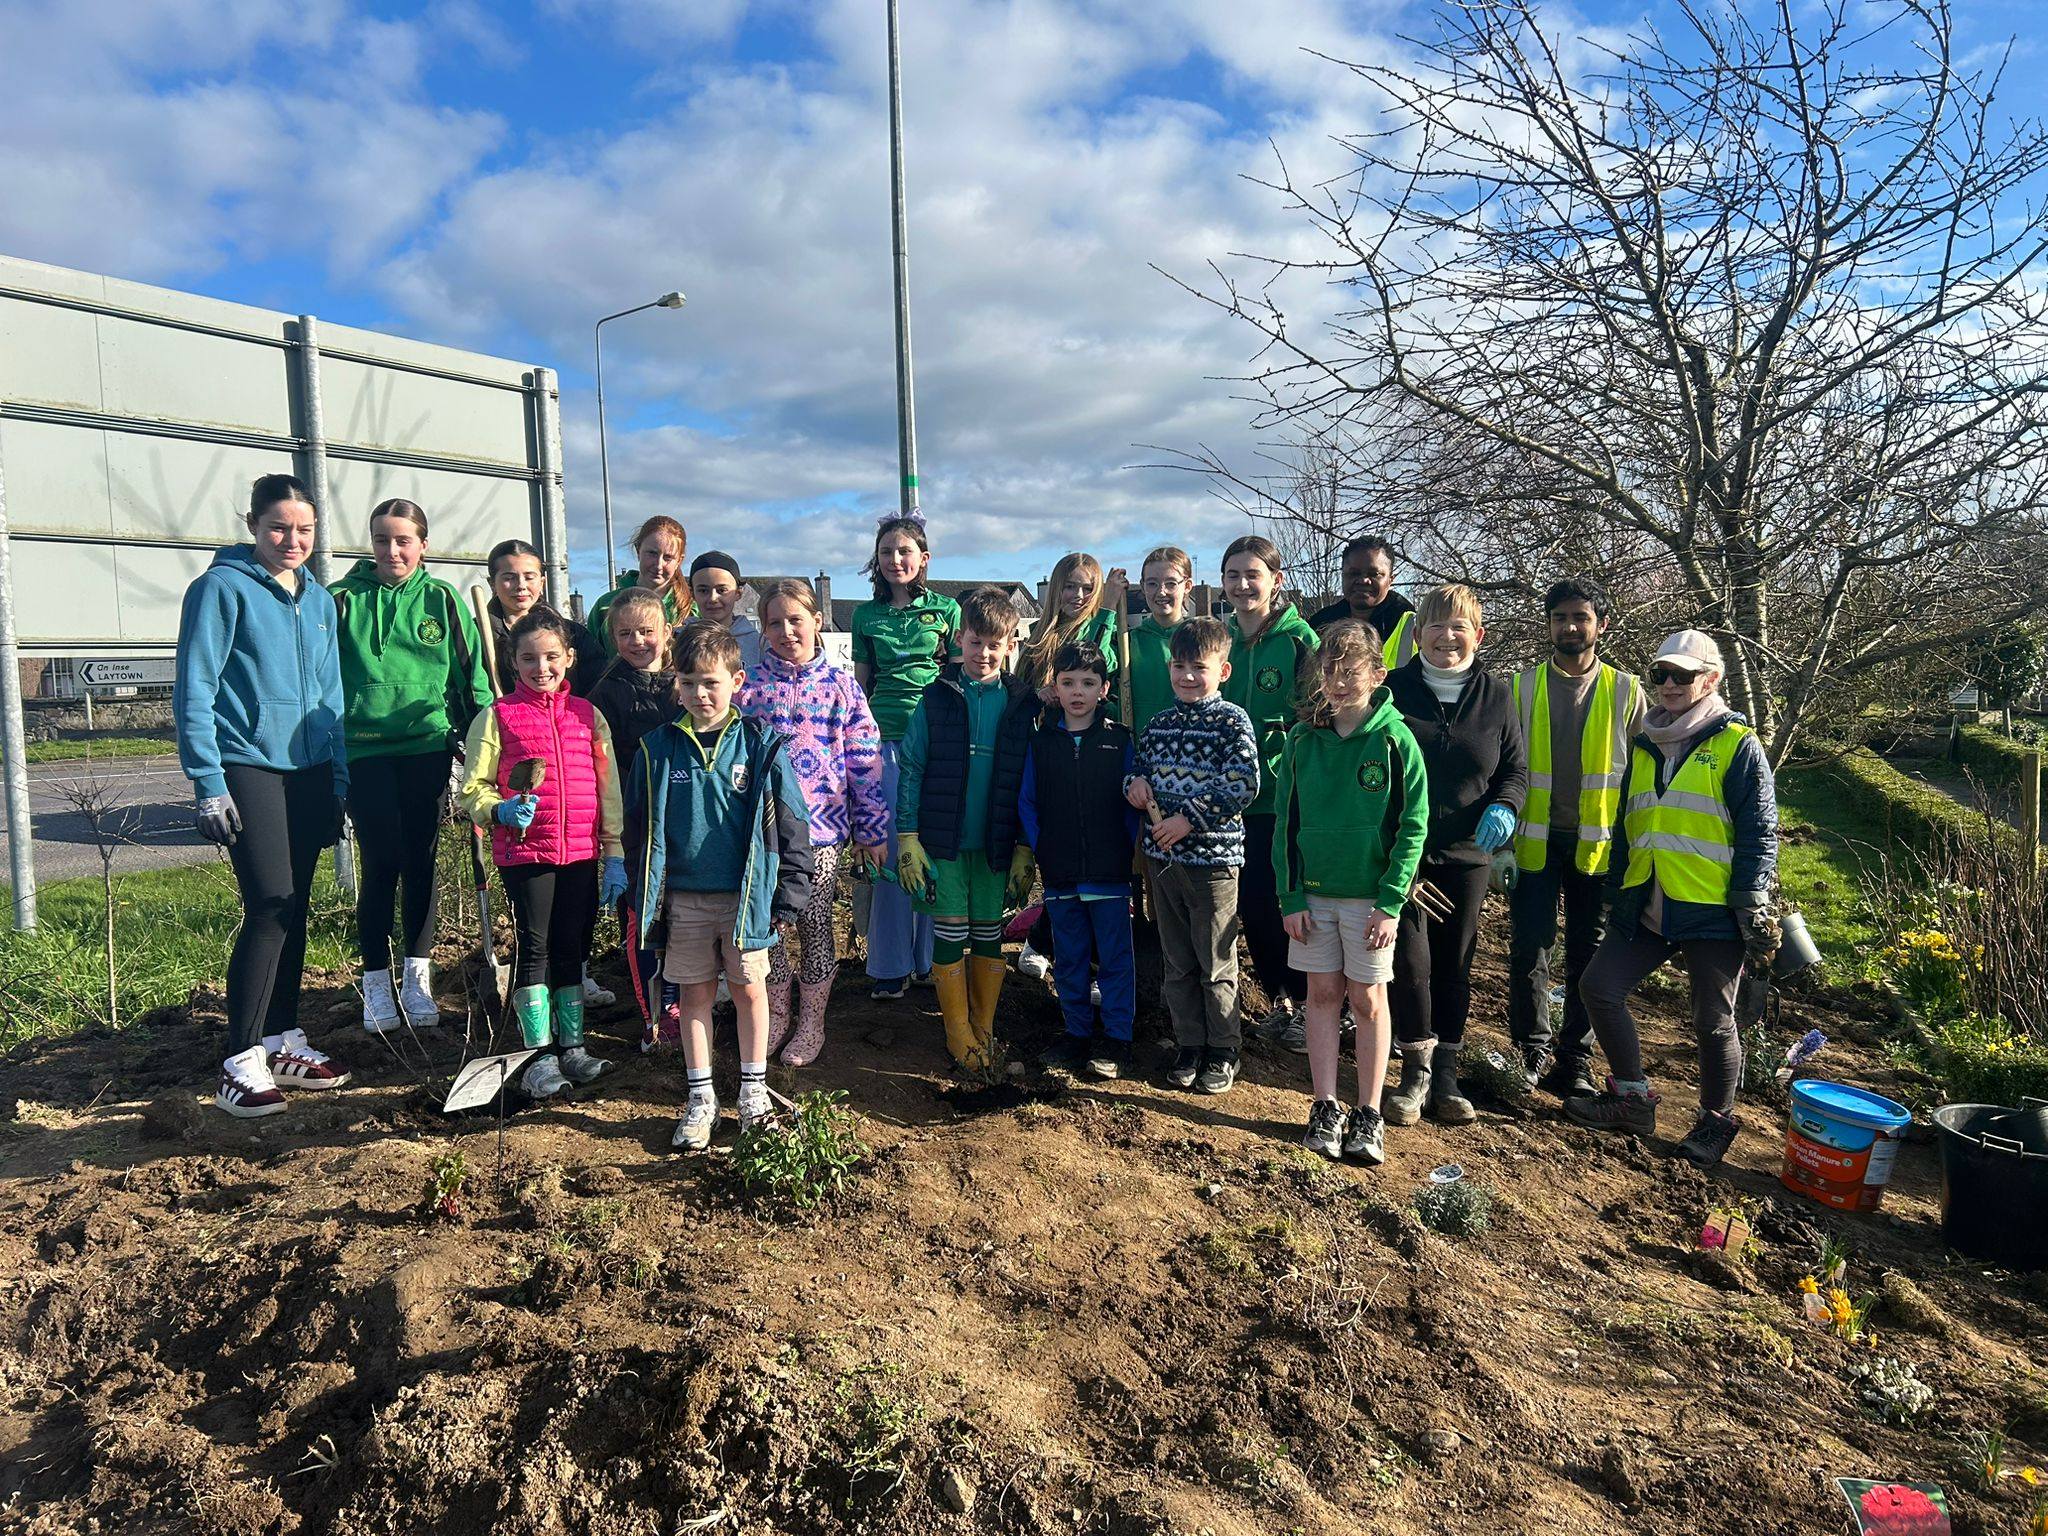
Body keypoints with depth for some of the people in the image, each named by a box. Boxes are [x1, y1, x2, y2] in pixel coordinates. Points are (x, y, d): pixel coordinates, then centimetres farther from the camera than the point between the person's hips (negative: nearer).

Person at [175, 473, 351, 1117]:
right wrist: (208, 783, -14)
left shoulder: (319, 599, 14)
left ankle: (283, 1041, 20)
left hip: (309, 772, 6)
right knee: (270, 906, -12)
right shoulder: (223, 588, -5)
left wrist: (340, 776, 14)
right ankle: (242, 1062, -4)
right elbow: (193, 691, -8)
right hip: (248, 768, -6)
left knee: (294, 910, 9)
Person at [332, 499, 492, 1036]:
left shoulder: (442, 600, 5)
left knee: (420, 862, 7)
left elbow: (472, 674, 8)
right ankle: (376, 984, 13)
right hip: (364, 750, -1)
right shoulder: (344, 599, 3)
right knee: (380, 864, -1)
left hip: (428, 746, 1)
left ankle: (418, 979, 18)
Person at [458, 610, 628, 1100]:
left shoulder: (587, 715, 9)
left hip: (582, 854, 3)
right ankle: (541, 1054, 13)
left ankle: (572, 1045, 23)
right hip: (525, 852, -2)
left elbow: (608, 789, 9)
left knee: (572, 950, 11)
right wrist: (500, 810, -21)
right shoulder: (498, 716, 1)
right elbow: (472, 788, 0)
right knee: (534, 949, 2)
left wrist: (614, 854, 6)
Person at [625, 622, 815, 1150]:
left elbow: (791, 824, -2)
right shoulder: (659, 747, 1)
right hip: (683, 897, 2)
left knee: (749, 988, 7)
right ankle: (700, 1098, 22)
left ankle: (754, 1089, 23)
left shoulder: (761, 745, -5)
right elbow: (642, 829, 9)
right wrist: (643, 900, 8)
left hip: (746, 895, -2)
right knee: (695, 993, 10)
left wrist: (788, 898, -4)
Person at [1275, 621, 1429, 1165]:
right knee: (1323, 994, 9)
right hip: (1313, 892, 3)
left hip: (1371, 895, -2)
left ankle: (1369, 1116, 17)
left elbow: (1413, 826, -8)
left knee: (1368, 1000, 7)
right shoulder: (1304, 740, 0)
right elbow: (1284, 821, 2)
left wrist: (1390, 903, -12)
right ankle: (1325, 1109, 19)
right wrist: (1291, 896, -3)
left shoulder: (1394, 740, -8)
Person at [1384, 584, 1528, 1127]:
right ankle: (1416, 1070, 9)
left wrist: (1503, 806, -10)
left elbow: (1516, 769, 11)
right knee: (1410, 959, -8)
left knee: (1455, 965, 10)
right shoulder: (1394, 689, -2)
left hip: (1467, 853, 3)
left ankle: (1445, 1073, 24)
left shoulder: (1496, 696, 4)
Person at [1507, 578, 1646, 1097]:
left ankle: (1575, 1063, 18)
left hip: (1598, 845, 0)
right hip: (1534, 841, 0)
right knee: (1529, 949, 0)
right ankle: (1530, 1054, 15)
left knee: (1588, 955, 7)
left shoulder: (1625, 691, 6)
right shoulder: (1522, 687, 5)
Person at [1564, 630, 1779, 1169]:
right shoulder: (1645, 746, 13)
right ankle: (1632, 1097, 17)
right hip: (1647, 911, 6)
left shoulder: (1737, 745, -5)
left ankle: (1715, 1122, 25)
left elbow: (1759, 832, -7)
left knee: (1712, 1022, 4)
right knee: (1599, 986, 2)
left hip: (1712, 914, -6)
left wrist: (1753, 906, -12)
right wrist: (1615, 893, 15)